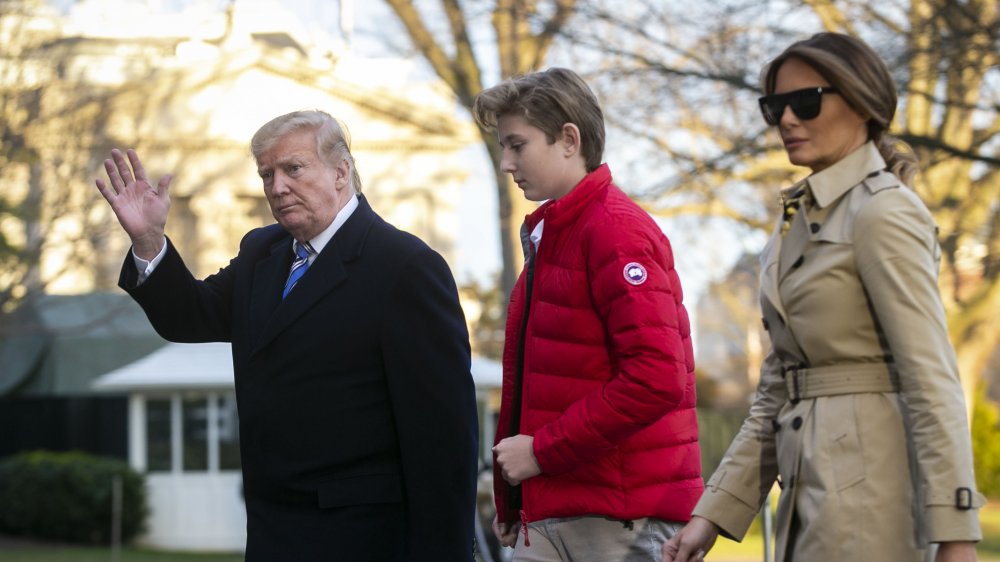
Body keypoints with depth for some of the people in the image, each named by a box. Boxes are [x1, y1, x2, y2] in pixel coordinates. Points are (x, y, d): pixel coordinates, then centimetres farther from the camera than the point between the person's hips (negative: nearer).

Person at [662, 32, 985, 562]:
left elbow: (932, 378, -16)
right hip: (812, 488, 9)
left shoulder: (883, 212, -10)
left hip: (865, 490, -9)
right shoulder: (798, 220, 17)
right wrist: (713, 514, 13)